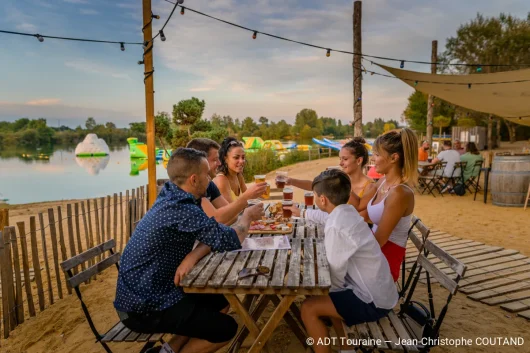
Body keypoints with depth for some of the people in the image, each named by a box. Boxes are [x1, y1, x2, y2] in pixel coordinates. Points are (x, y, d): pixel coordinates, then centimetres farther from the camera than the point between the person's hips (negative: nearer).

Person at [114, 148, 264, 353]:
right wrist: (247, 216, -3)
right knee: (226, 328, -5)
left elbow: (213, 234, 1)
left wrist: (193, 255, -20)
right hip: (143, 308, -9)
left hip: (145, 293, 9)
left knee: (220, 303, 14)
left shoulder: (172, 197, 0)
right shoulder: (182, 209, -28)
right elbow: (231, 240, -24)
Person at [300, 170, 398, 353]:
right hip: (378, 289, 9)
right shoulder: (347, 212, 0)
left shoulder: (336, 226, -26)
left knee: (308, 308, -7)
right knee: (325, 294, 24)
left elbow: (336, 274, -20)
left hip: (373, 300, -9)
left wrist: (326, 291, 0)